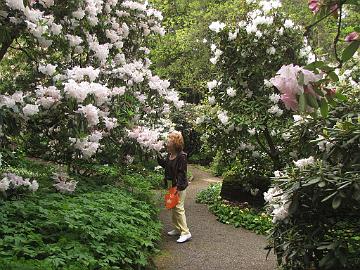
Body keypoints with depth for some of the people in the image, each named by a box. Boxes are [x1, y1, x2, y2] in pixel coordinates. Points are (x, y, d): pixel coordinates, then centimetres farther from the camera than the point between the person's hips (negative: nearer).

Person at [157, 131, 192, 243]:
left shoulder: (182, 156, -19)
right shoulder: (170, 155, 6)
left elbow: (182, 173, -21)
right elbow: (165, 164, 18)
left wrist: (178, 186, -26)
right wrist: (157, 156, 9)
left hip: (179, 186, -9)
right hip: (170, 184, 9)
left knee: (179, 208, -6)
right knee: (173, 208, 17)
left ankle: (185, 233, 2)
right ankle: (177, 229, 30)